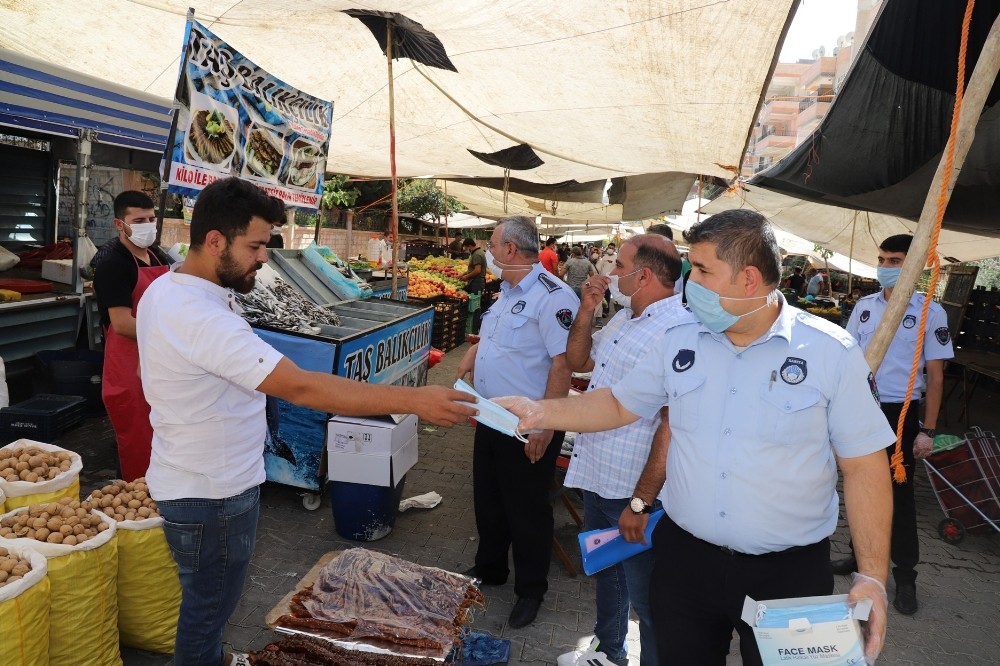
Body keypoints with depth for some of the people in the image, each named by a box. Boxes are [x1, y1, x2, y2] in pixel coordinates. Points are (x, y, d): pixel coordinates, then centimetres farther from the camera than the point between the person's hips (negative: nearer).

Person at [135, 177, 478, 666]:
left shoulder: (166, 288, 1)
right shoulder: (200, 316, -33)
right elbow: (301, 388, -38)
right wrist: (413, 400, -38)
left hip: (198, 478, 10)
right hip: (211, 495, -10)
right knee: (208, 602, 13)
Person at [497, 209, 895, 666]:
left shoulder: (832, 353, -10)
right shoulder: (678, 342, -1)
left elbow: (864, 466, -7)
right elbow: (619, 405, 9)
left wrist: (872, 575, -10)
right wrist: (540, 412, -3)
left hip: (789, 572, -2)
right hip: (684, 558, 3)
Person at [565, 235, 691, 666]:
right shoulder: (623, 318, 7)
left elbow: (673, 428, -26)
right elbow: (578, 362, 18)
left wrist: (640, 502, -24)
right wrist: (585, 311, 2)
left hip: (636, 490, -9)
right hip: (597, 476, 10)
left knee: (646, 596, 8)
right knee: (606, 573, 27)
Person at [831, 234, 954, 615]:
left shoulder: (930, 312, -5)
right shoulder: (864, 307, 6)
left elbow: (935, 376, -4)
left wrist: (927, 431, -8)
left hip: (900, 413, -4)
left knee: (899, 494, 4)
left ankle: (905, 576, 16)